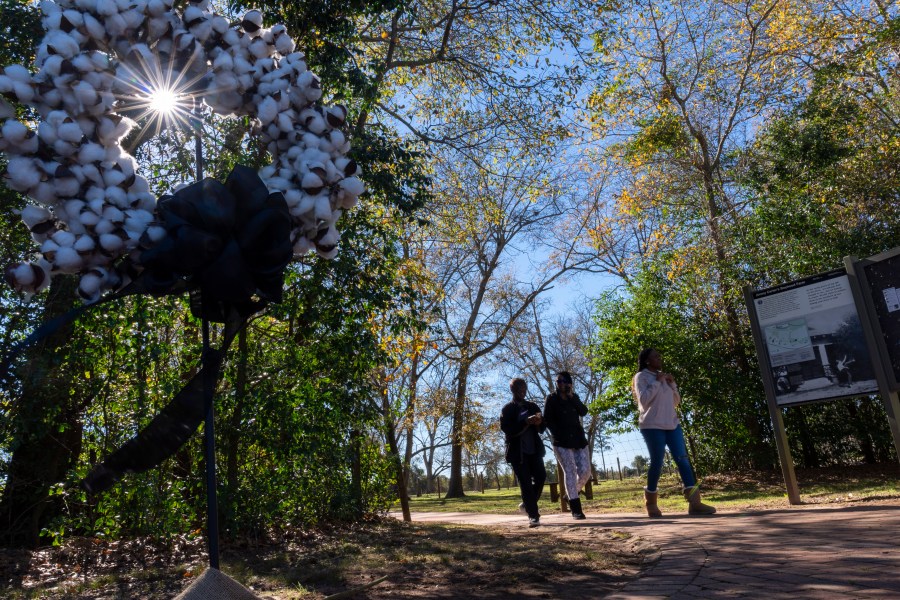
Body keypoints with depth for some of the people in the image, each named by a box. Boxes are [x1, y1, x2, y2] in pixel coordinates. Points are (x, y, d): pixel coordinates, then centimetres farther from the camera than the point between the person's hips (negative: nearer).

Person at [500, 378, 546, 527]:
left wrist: (539, 422, -10)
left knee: (541, 477, -2)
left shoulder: (533, 406, 15)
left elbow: (542, 429, 14)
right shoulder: (507, 409, 1)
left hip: (534, 449, 4)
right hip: (517, 451, -4)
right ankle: (533, 515, -2)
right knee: (525, 483, -6)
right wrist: (526, 422, -24)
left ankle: (528, 504, 22)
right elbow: (506, 428, -14)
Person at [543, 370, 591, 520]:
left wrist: (572, 397, -9)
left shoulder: (574, 397, 13)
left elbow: (584, 412, -2)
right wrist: (559, 435, -11)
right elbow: (547, 420, -4)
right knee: (570, 471, -10)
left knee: (585, 471, -1)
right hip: (562, 441, -4)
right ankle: (576, 509, -7)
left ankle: (570, 495, 23)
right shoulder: (552, 399, 0)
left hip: (578, 439, 5)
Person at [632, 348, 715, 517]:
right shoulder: (641, 376, -2)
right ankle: (651, 502, 12)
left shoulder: (663, 377, 19)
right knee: (657, 462, -5)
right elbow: (643, 399, -16)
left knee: (683, 459, -4)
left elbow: (676, 402, 18)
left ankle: (694, 502, -7)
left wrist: (672, 384, 4)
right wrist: (656, 382, -13)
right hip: (652, 426, -7)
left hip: (672, 424, 7)